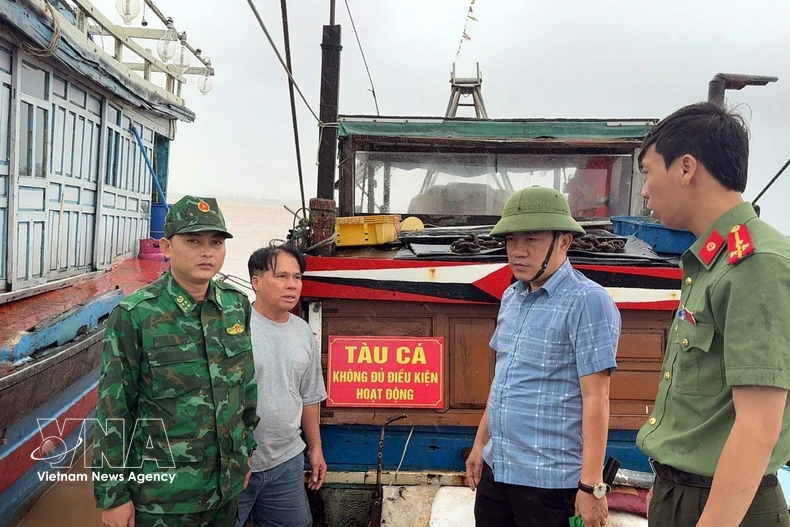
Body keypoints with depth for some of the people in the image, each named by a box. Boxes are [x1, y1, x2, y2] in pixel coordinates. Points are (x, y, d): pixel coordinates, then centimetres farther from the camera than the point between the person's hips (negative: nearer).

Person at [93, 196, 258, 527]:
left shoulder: (237, 306, -1)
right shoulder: (133, 316, -15)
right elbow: (113, 412, -12)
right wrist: (113, 496, -9)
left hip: (227, 486, 5)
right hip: (161, 496, -4)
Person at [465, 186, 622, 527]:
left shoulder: (587, 301, -15)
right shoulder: (511, 297, 7)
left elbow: (595, 398, -17)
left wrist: (591, 485, -18)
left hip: (549, 480, -6)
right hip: (495, 469, 7)